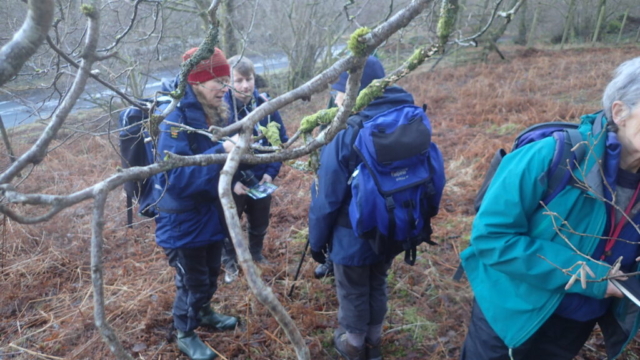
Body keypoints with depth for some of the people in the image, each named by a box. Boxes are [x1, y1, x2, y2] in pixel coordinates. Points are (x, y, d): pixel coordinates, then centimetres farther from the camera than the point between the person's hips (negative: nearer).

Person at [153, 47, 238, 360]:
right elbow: (177, 176, -32)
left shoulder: (215, 114, 0)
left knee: (210, 273, 24)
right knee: (191, 281, 11)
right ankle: (185, 334, 35)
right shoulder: (176, 119, -24)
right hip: (184, 218, -7)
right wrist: (221, 152, -37)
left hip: (212, 211, 7)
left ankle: (203, 312, 51)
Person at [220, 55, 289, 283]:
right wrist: (231, 181, -21)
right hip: (232, 182, -2)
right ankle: (229, 261, 42)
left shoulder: (265, 105, -11)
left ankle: (256, 253, 49)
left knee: (260, 222, 23)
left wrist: (271, 171, -11)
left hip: (261, 179, 3)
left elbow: (281, 140, -2)